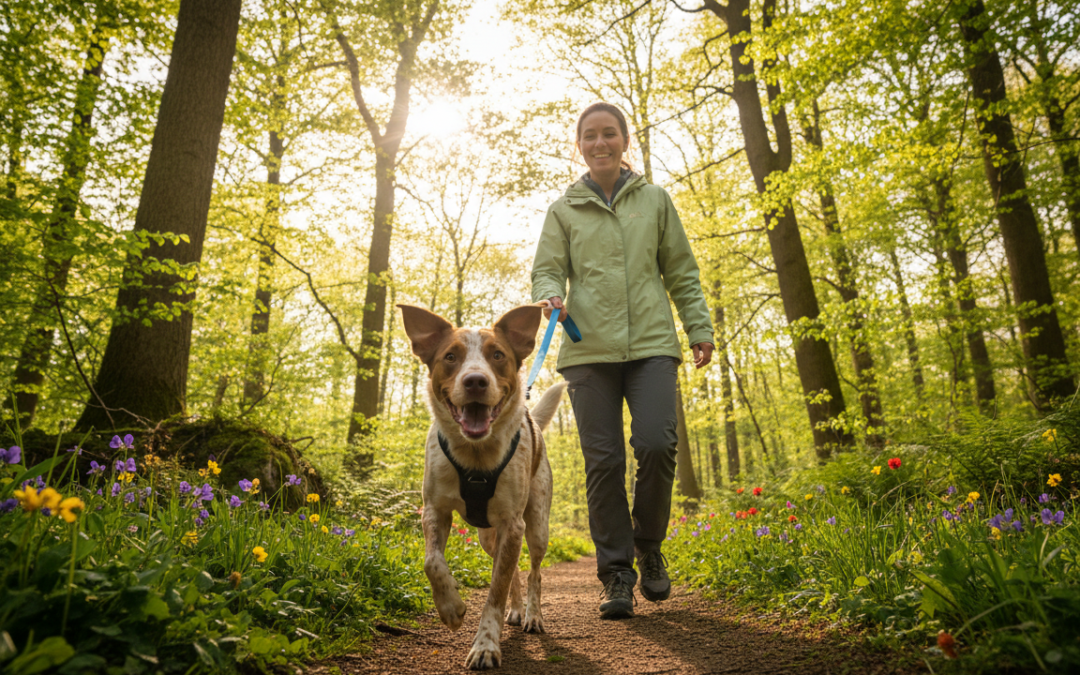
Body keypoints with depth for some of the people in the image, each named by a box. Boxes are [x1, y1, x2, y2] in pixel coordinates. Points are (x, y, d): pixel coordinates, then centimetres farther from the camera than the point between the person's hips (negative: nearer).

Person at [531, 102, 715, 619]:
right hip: (589, 348, 0)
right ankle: (616, 572, 11)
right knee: (603, 459, -3)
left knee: (656, 445, -14)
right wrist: (550, 296, -13)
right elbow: (547, 269, 10)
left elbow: (681, 272, 15)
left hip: (651, 343, 0)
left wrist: (700, 330, 9)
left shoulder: (655, 200, 15)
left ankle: (649, 546, 14)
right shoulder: (564, 209, 14)